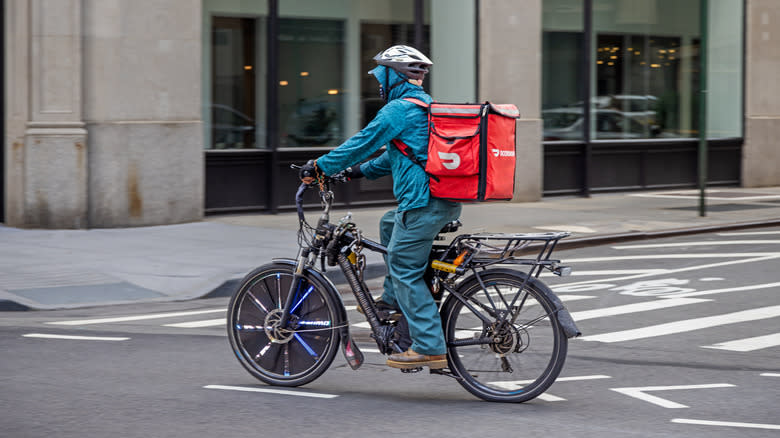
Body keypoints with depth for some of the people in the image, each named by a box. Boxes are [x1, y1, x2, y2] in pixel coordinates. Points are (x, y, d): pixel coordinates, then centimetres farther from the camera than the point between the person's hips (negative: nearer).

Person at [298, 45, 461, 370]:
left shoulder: (399, 109, -9)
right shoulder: (427, 106, 21)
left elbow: (363, 143, -7)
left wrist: (320, 167, 4)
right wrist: (361, 170, 33)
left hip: (423, 203, -10)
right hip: (448, 201, 10)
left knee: (405, 270, -5)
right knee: (390, 224, 30)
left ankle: (429, 348, -9)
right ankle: (393, 299, 30)